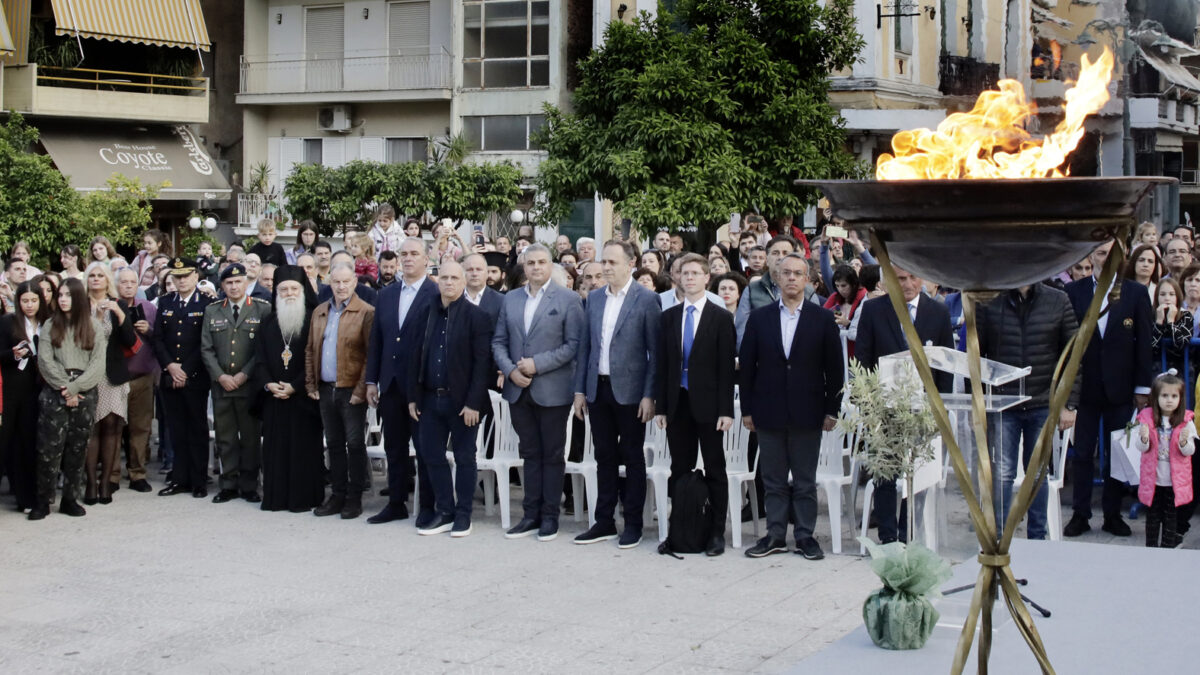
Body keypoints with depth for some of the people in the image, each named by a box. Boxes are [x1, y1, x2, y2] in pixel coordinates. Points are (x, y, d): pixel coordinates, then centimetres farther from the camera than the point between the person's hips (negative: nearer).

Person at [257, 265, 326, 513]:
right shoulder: (269, 322, 12)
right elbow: (261, 357, 10)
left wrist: (295, 386, -13)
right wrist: (268, 383, -6)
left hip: (302, 396, -4)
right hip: (274, 396, 4)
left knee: (304, 445, -3)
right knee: (275, 446, 4)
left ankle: (304, 497, 2)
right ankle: (276, 496, 9)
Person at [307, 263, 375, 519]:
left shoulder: (366, 313, -7)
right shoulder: (319, 312, 13)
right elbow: (310, 350, 17)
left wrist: (362, 388, -15)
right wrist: (311, 383, 9)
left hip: (351, 390, -6)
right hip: (326, 389, 6)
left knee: (355, 444, 0)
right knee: (334, 444, 12)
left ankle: (354, 498, 8)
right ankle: (337, 495, 20)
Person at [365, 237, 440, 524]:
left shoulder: (437, 295, -8)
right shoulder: (386, 295, 11)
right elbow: (376, 339, 12)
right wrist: (371, 380, 7)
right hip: (390, 383, 6)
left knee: (425, 447, 4)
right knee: (394, 448, 12)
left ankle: (427, 506, 12)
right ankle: (396, 503, 21)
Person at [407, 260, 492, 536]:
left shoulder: (476, 316, -7)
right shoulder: (428, 313, 8)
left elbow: (482, 362, -11)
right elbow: (418, 356, 10)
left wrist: (473, 402, -16)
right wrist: (414, 396, 6)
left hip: (461, 400, -5)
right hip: (430, 398, 5)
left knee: (464, 458, 5)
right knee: (432, 456, 7)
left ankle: (463, 515, 14)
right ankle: (445, 513, 17)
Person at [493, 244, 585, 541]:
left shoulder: (568, 300, -4)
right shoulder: (510, 300, 10)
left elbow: (573, 344, -10)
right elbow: (499, 341, 11)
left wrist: (537, 364, -16)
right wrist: (510, 370, -6)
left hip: (552, 391, -4)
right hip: (519, 390, 4)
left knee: (552, 455, 4)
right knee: (530, 453, 10)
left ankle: (549, 516, 10)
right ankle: (531, 515, 15)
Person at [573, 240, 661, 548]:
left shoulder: (647, 300, -6)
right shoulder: (594, 298, 9)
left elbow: (655, 351, -7)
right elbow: (585, 346, 12)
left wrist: (649, 395, -12)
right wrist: (580, 389, 8)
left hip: (630, 392, -5)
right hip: (598, 390, 5)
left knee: (633, 458, 4)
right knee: (604, 457, 10)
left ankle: (633, 523, 12)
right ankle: (604, 522, 17)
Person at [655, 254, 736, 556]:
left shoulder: (721, 318, -1)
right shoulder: (669, 317, 10)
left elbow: (726, 366, -5)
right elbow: (662, 364, 10)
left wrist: (726, 410, -11)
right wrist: (660, 406, 4)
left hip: (708, 403, -3)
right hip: (677, 403, 4)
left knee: (714, 469, 2)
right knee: (679, 469, 7)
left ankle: (717, 532, 6)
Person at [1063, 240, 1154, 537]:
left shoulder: (1136, 293, 1)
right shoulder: (1073, 291, 1)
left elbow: (1145, 342, 2)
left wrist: (1143, 386, -1)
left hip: (1120, 387, 0)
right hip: (1083, 386, 0)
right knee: (1082, 452, 5)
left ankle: (1112, 513, 16)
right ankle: (1080, 513, 14)